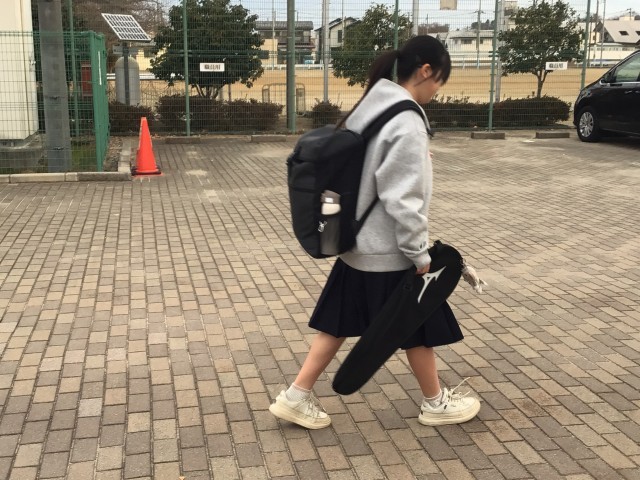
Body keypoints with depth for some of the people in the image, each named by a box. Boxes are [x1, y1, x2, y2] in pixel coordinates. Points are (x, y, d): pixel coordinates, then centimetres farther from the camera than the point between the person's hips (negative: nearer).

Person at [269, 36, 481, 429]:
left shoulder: (370, 109, 6)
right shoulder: (406, 123, -22)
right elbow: (403, 201, -23)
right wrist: (420, 254, -15)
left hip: (358, 243, 8)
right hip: (390, 251, -8)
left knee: (341, 323, 15)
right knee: (419, 327, 11)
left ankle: (296, 397, 20)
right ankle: (436, 403, 31)